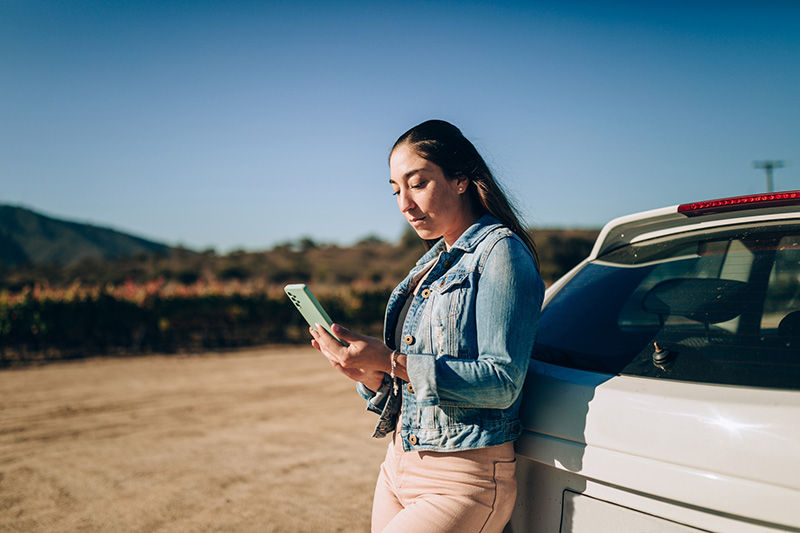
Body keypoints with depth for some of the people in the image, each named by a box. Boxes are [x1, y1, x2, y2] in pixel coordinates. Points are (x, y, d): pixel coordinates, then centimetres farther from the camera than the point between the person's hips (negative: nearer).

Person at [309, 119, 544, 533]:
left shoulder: (500, 251, -10)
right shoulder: (432, 263, 13)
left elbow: (502, 382, -19)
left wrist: (390, 361, -23)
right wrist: (369, 373, -7)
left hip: (462, 482, -8)